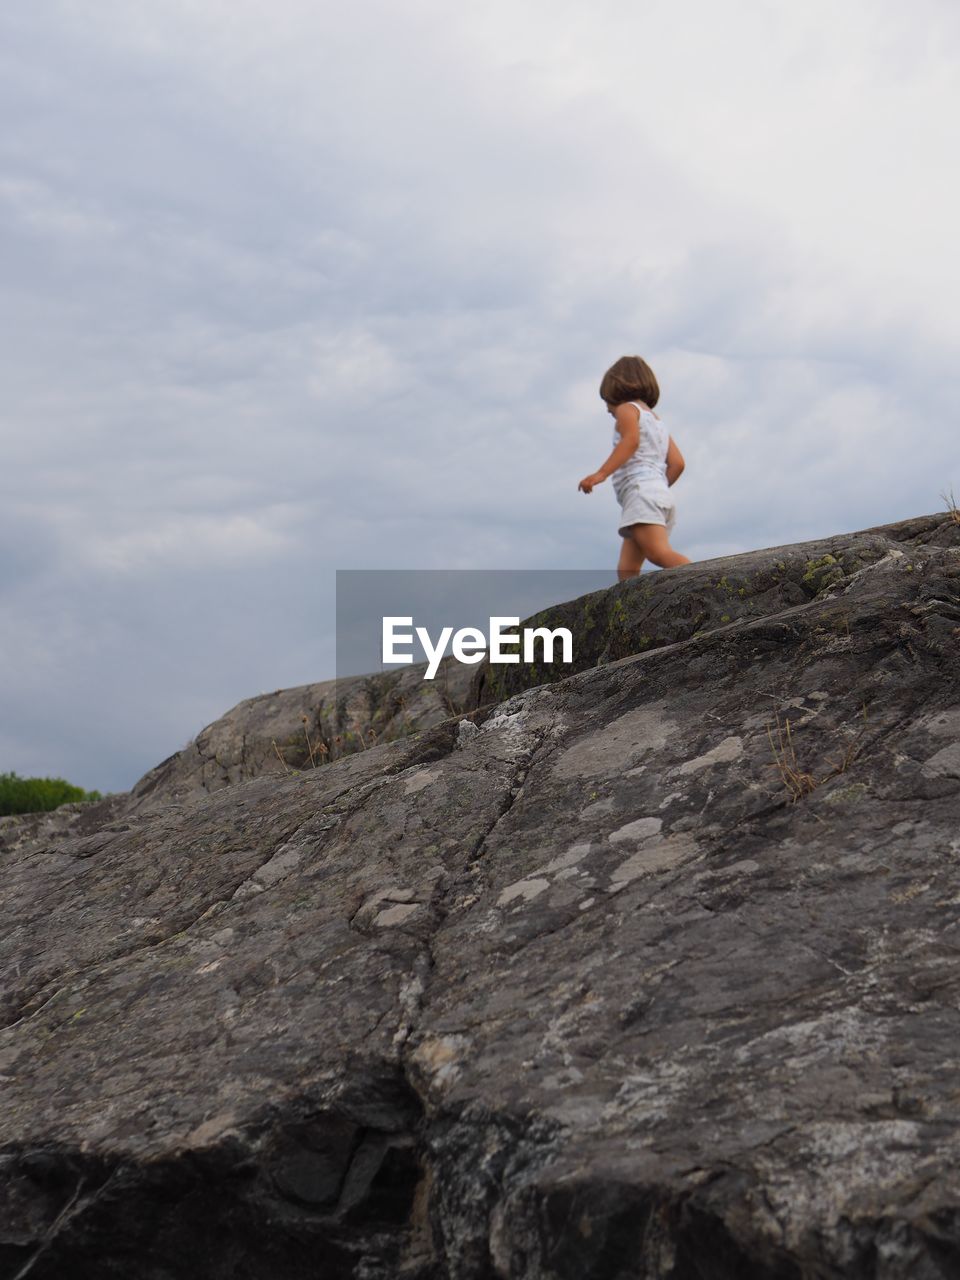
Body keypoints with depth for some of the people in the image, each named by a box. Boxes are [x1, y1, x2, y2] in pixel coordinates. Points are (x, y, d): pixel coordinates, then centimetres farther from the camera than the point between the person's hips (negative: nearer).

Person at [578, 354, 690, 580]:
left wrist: (601, 473, -20)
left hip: (640, 489, -9)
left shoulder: (627, 409, 8)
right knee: (627, 569, 4)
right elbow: (677, 463, 21)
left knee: (659, 553, -28)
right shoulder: (658, 422, 32)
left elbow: (631, 440, -14)